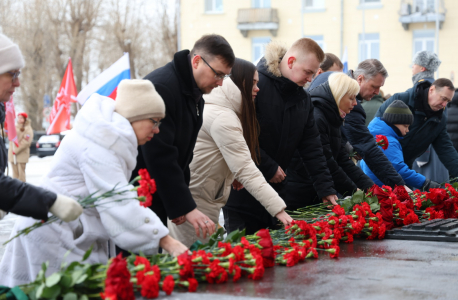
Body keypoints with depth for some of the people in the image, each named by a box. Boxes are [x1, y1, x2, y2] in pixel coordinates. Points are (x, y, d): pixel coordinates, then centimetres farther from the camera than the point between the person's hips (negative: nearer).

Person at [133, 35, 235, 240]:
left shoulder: (195, 95, 10)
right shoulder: (160, 87, -22)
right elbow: (160, 156, -26)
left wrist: (179, 203, 10)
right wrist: (186, 207, -26)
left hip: (156, 199, 9)